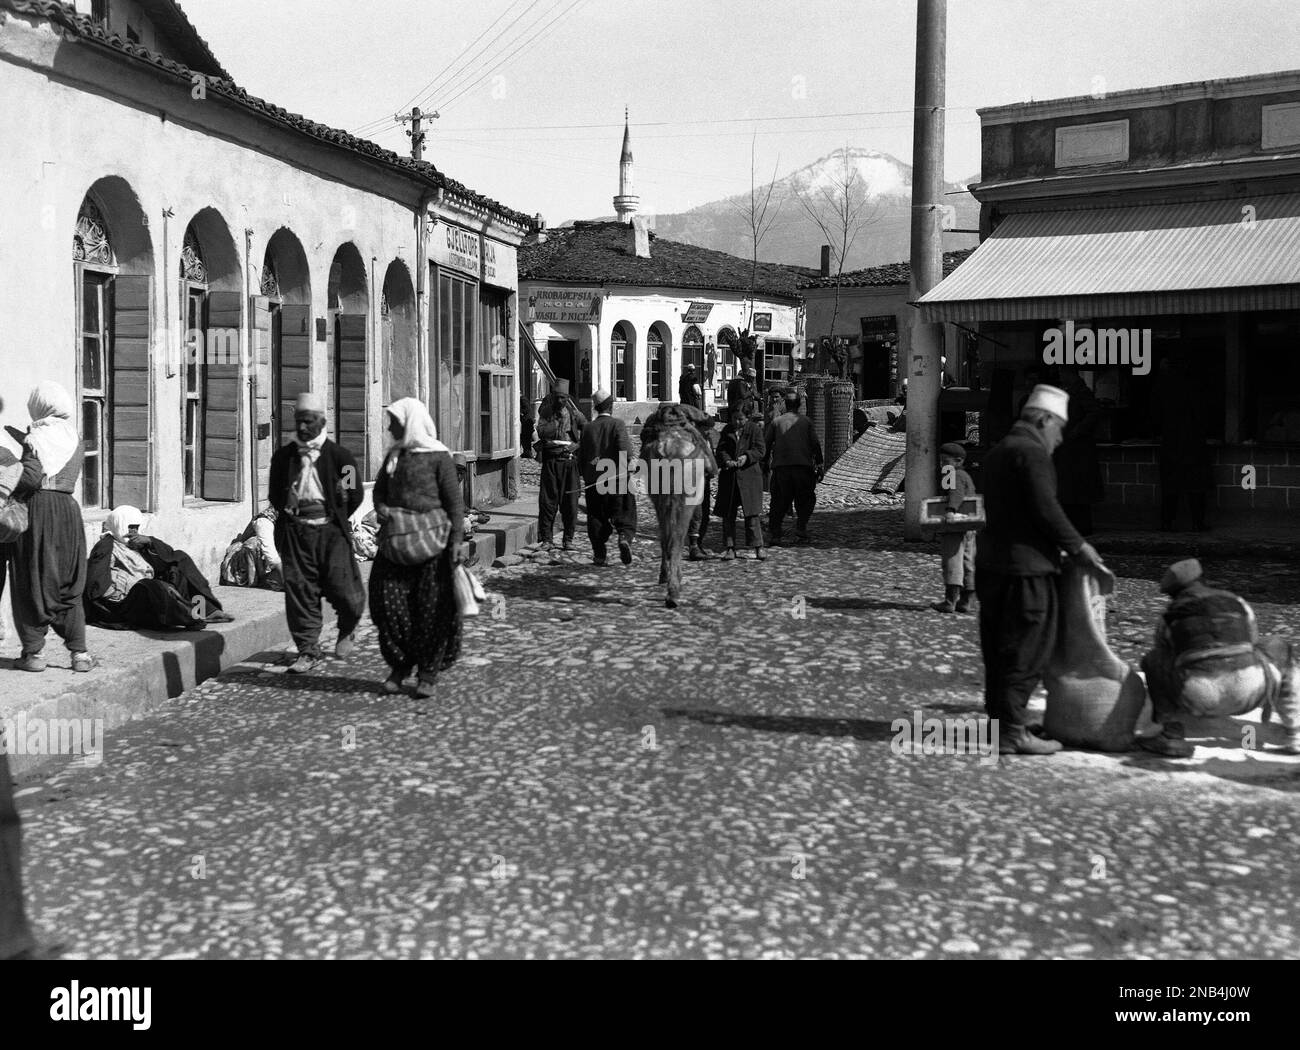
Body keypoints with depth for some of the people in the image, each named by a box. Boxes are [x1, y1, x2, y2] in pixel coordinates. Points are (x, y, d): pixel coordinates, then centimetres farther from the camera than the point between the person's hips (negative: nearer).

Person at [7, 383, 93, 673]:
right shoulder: (74, 439, 9)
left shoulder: (36, 439, -9)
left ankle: (33, 652, 9)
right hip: (68, 508, 5)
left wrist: (13, 496, -3)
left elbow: (31, 477, -21)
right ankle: (79, 652, 8)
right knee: (68, 586, 12)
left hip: (36, 508, -5)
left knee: (31, 583, 6)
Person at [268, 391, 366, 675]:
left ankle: (346, 632, 27)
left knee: (341, 586, -5)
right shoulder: (283, 455, 9)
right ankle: (308, 650, 8)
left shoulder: (339, 456, -2)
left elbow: (354, 496, 3)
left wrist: (334, 520, 5)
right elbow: (274, 494, 20)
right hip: (294, 531, 3)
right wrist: (290, 514, 10)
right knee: (299, 589, -1)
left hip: (330, 529, -3)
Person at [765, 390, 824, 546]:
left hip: (780, 467, 1)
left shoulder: (776, 421, 6)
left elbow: (766, 444, 3)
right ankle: (800, 529, -3)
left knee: (779, 503, 6)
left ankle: (775, 536, -1)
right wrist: (819, 465, 8)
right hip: (802, 467, -1)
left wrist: (765, 464, 11)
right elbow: (815, 444, 3)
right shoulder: (806, 421, 6)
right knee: (806, 499, 12)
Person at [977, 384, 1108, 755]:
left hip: (992, 564, 10)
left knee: (999, 651, 13)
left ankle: (1000, 722, 19)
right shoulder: (1031, 452, -12)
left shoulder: (998, 452, 19)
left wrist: (1064, 545, 20)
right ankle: (1012, 731, -4)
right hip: (1025, 569, -10)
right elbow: (1045, 509, -18)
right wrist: (1078, 546, -7)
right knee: (1026, 653, -5)